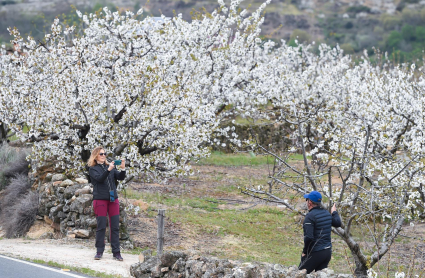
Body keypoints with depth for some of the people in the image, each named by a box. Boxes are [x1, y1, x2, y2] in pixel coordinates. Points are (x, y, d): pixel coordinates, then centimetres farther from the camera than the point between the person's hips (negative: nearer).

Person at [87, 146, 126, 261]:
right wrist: (108, 170, -30)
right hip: (100, 200, -4)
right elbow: (99, 178, -17)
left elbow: (120, 177, 2)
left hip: (113, 199, 4)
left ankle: (116, 252, 3)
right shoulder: (93, 169, 1)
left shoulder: (109, 166, 12)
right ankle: (99, 251, 10)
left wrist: (123, 169, -18)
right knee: (101, 226, 0)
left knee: (115, 226, 1)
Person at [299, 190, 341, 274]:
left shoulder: (310, 216, -17)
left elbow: (308, 237, -26)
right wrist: (334, 212, 43)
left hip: (315, 253, -8)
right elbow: (338, 223, 25)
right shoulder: (326, 213, 7)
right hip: (328, 251, 8)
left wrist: (305, 251, -12)